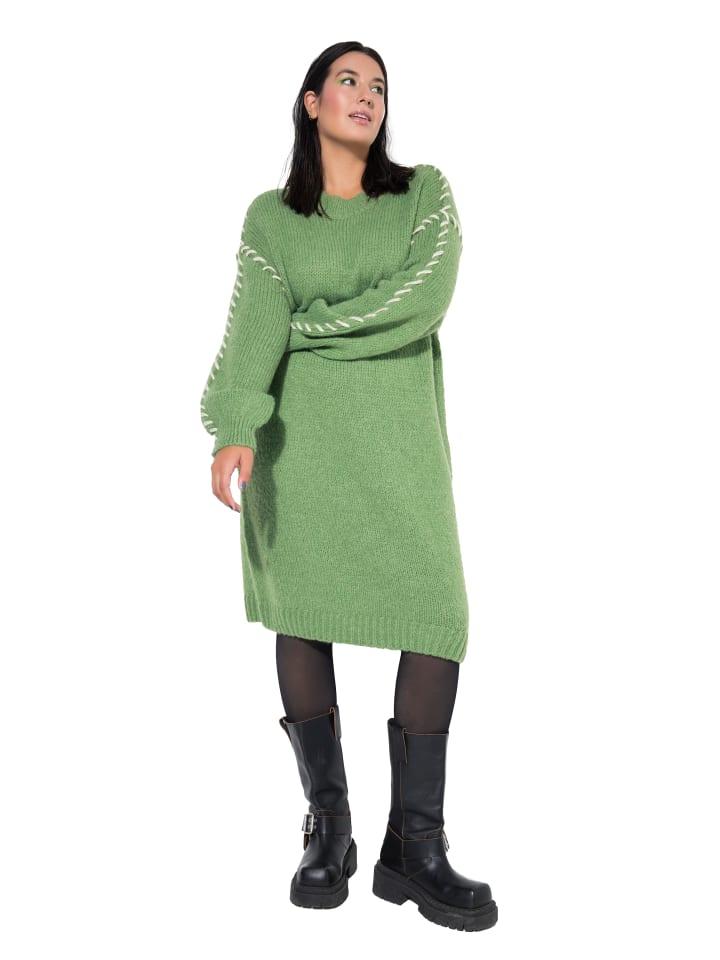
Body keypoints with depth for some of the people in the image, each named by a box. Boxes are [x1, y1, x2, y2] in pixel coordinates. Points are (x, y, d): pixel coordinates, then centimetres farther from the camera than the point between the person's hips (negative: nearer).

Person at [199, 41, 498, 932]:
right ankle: (327, 830, 11)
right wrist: (233, 430, -24)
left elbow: (422, 300, -10)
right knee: (301, 615, -1)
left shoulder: (426, 192, 8)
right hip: (297, 435, 0)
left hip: (397, 434, 1)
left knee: (439, 617, -9)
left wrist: (307, 327, -8)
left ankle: (414, 846, -1)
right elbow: (253, 325, -8)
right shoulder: (270, 217, 7)